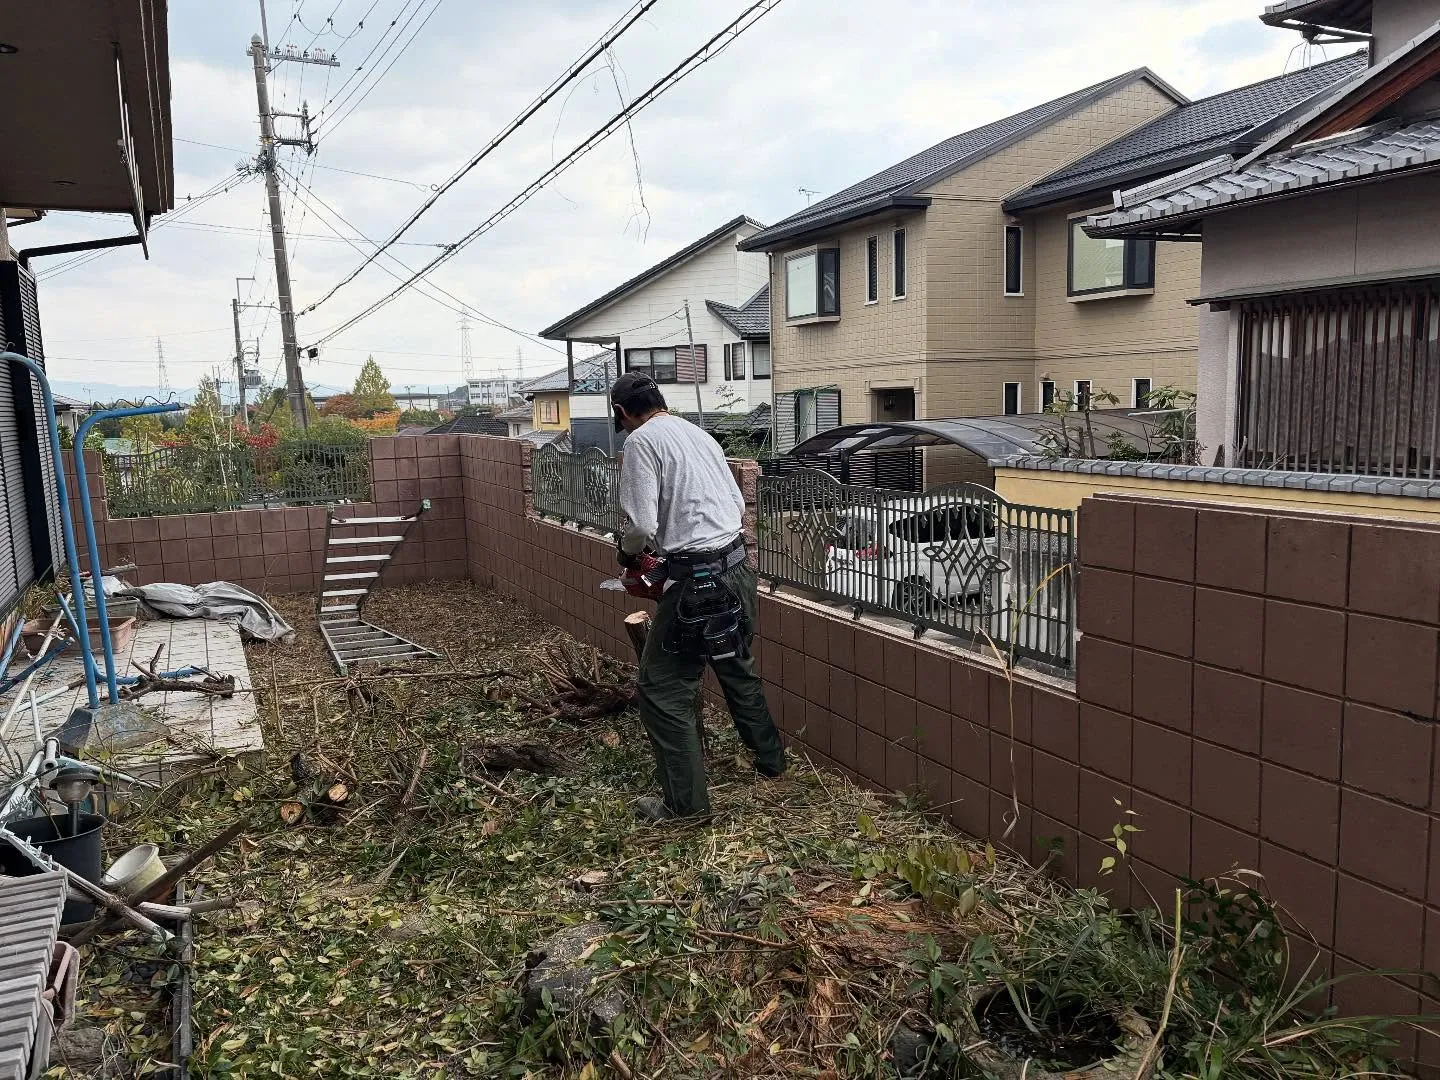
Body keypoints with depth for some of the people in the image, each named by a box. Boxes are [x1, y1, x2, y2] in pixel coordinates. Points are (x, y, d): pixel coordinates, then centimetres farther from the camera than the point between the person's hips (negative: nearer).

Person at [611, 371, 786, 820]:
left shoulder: (642, 440, -8)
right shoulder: (699, 434, 15)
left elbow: (642, 525, -16)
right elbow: (738, 503, 18)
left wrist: (627, 552, 6)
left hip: (697, 582, -8)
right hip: (738, 567, 8)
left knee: (663, 691, 3)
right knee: (738, 670, 27)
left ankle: (686, 803, 8)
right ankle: (770, 758, 42)